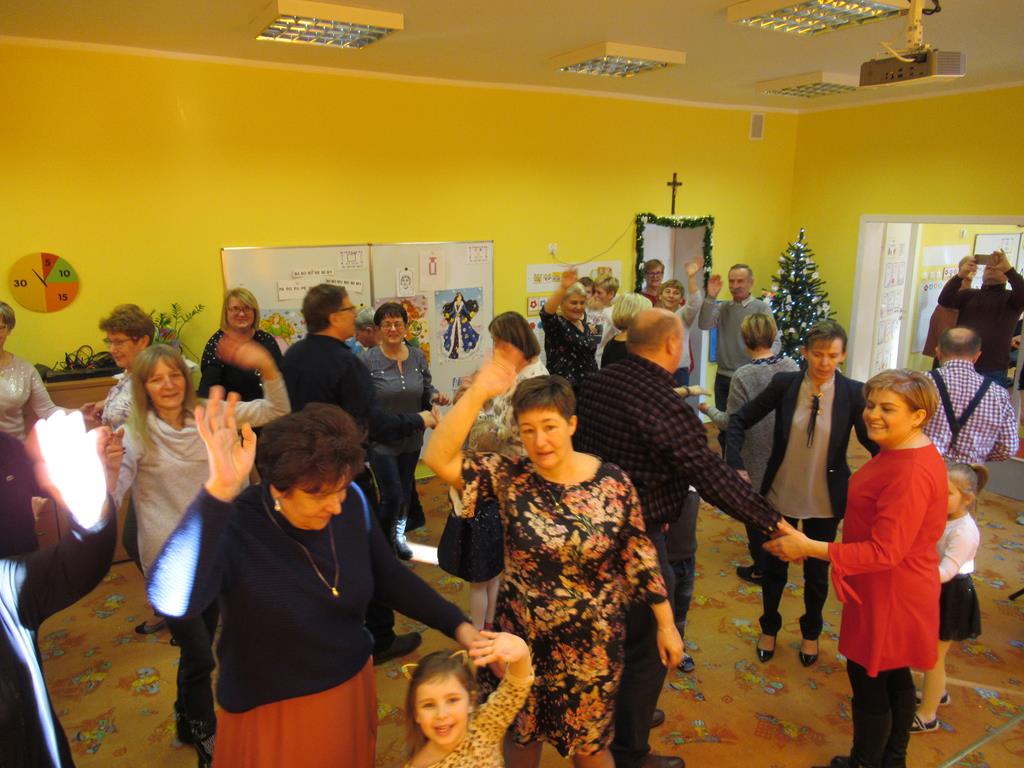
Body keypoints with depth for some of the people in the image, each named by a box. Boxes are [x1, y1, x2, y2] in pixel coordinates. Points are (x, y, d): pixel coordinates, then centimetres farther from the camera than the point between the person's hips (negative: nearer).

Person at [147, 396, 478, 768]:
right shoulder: (233, 526, -27)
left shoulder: (352, 503, -13)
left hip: (352, 690, 4)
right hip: (270, 712, -4)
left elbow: (389, 578, 0)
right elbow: (171, 600, -46)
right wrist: (219, 490, -53)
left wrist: (458, 625, -7)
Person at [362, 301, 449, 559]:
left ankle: (398, 536, 40)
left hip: (412, 438, 5)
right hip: (381, 439, -5)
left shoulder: (418, 356, 2)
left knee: (406, 491, 18)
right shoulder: (368, 360, -11)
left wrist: (435, 397, -9)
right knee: (392, 495, -5)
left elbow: (426, 389, 12)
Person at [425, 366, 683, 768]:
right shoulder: (509, 478, -13)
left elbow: (639, 557, -3)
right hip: (522, 637, 1)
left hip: (591, 642, -1)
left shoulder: (613, 483, -13)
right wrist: (478, 392, -34)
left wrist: (666, 624, 2)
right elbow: (438, 458, -26)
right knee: (521, 736, 23)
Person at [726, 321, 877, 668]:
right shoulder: (784, 384, -12)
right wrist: (736, 465, -18)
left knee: (817, 572, 18)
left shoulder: (853, 393, -13)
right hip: (781, 495, 0)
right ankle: (769, 628, 44)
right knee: (774, 567, 17)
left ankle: (811, 633, 46)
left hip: (825, 502, 0)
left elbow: (875, 444, -8)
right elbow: (740, 420, -7)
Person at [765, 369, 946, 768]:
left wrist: (809, 547, -27)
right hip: (894, 588, 10)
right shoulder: (904, 451, 4)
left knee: (868, 679, 7)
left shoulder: (912, 473, -28)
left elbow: (886, 551, -29)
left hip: (889, 595, -10)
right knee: (894, 677, 23)